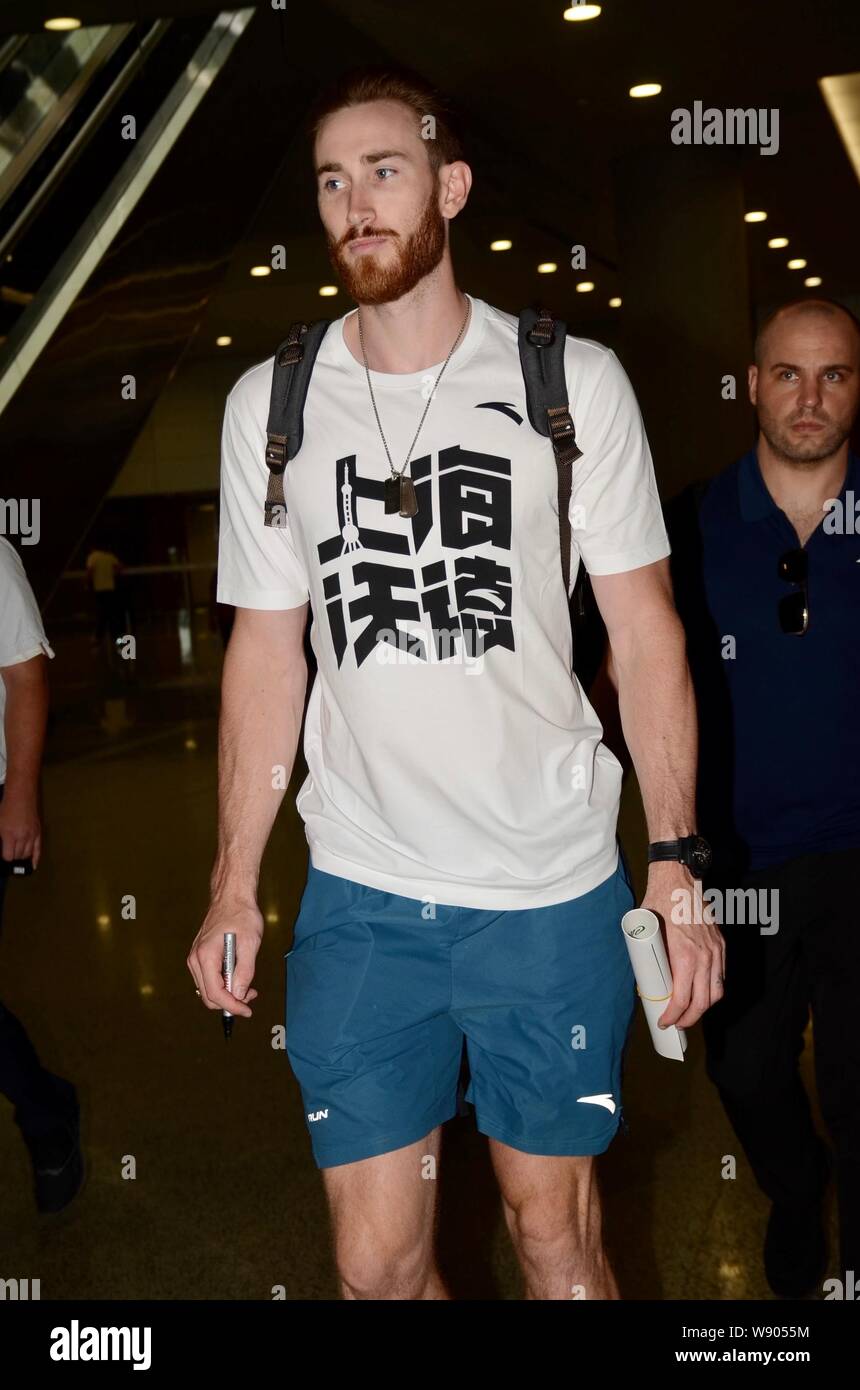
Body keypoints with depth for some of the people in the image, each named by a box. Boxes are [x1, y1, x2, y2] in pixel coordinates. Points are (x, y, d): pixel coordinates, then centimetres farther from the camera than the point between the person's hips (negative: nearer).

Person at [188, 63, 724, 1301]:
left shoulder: (575, 383, -1)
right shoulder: (269, 404, 4)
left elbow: (645, 632, 0)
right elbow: (266, 654, 7)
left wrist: (677, 862, -7)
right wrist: (233, 886, 3)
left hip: (554, 892, -1)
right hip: (358, 897, 2)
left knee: (558, 1237, 13)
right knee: (376, 1263, 8)